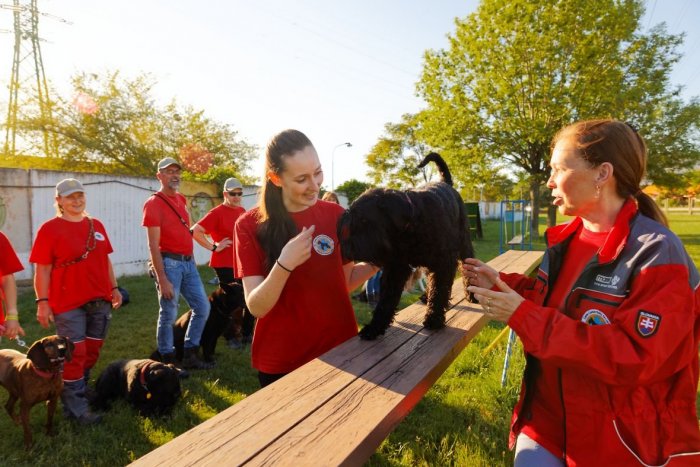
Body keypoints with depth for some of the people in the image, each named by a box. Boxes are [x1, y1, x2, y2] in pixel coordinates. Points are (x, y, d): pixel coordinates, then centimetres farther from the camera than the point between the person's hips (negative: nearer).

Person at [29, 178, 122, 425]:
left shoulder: (96, 225, 9)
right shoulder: (49, 229, -6)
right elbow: (42, 269, -8)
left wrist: (114, 287, 12)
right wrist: (42, 301, -12)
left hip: (100, 301, 5)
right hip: (68, 304, -5)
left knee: (92, 352, 13)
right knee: (74, 355, 0)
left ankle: (81, 394, 31)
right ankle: (76, 408, 12)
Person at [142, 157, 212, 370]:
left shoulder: (181, 199, 14)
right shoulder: (154, 203, -9)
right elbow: (153, 246, -15)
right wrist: (162, 279, -19)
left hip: (188, 262, 8)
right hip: (169, 263, -8)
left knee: (202, 308, 10)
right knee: (169, 315, 1)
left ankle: (190, 356, 22)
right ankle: (168, 363, 16)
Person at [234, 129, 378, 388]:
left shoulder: (336, 215, -5)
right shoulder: (250, 225, -11)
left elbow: (345, 279, 6)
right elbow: (256, 307, -15)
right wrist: (284, 264, -30)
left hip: (338, 350, 3)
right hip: (280, 361, -2)